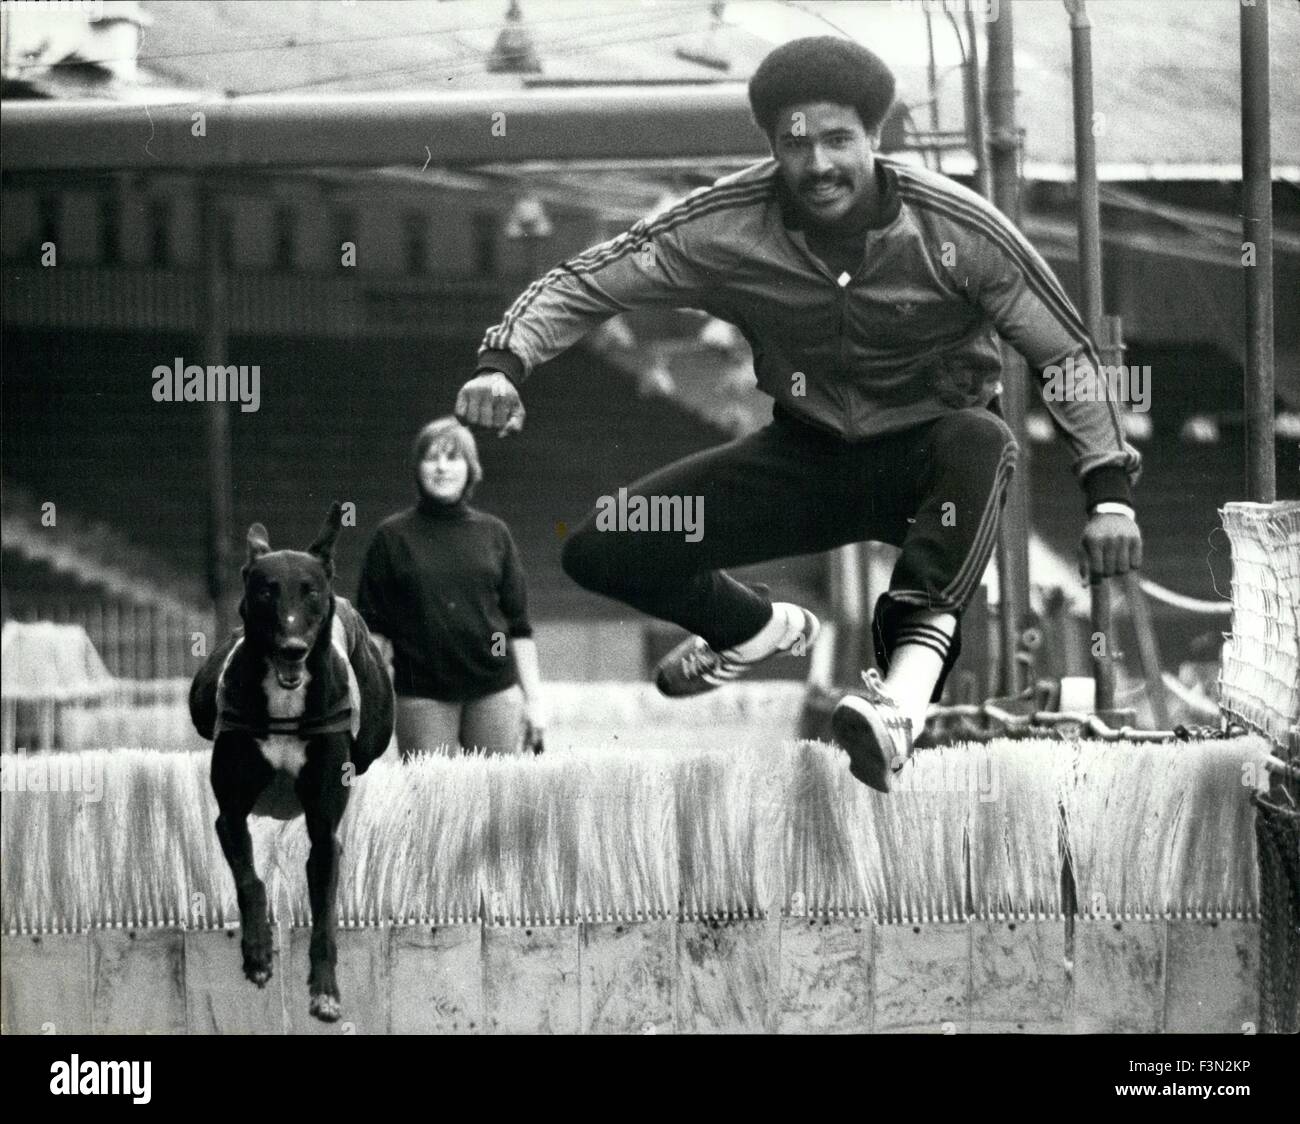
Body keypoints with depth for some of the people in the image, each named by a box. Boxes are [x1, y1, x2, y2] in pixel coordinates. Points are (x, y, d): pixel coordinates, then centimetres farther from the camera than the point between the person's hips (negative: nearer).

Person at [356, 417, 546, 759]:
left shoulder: (494, 534, 9)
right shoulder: (393, 536, 4)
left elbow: (519, 626, 11)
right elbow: (372, 627, 4)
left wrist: (534, 696, 7)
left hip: (494, 691, 2)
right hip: (421, 696, -2)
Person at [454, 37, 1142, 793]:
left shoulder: (954, 229, -19)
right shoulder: (729, 226, -15)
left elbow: (1066, 353, -10)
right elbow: (587, 283, -8)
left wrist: (1110, 494, -18)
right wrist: (504, 362, -26)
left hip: (928, 458, -3)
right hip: (807, 455, 3)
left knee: (984, 442, -40)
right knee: (602, 552, -10)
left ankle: (908, 687, -53)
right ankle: (759, 630, 23)